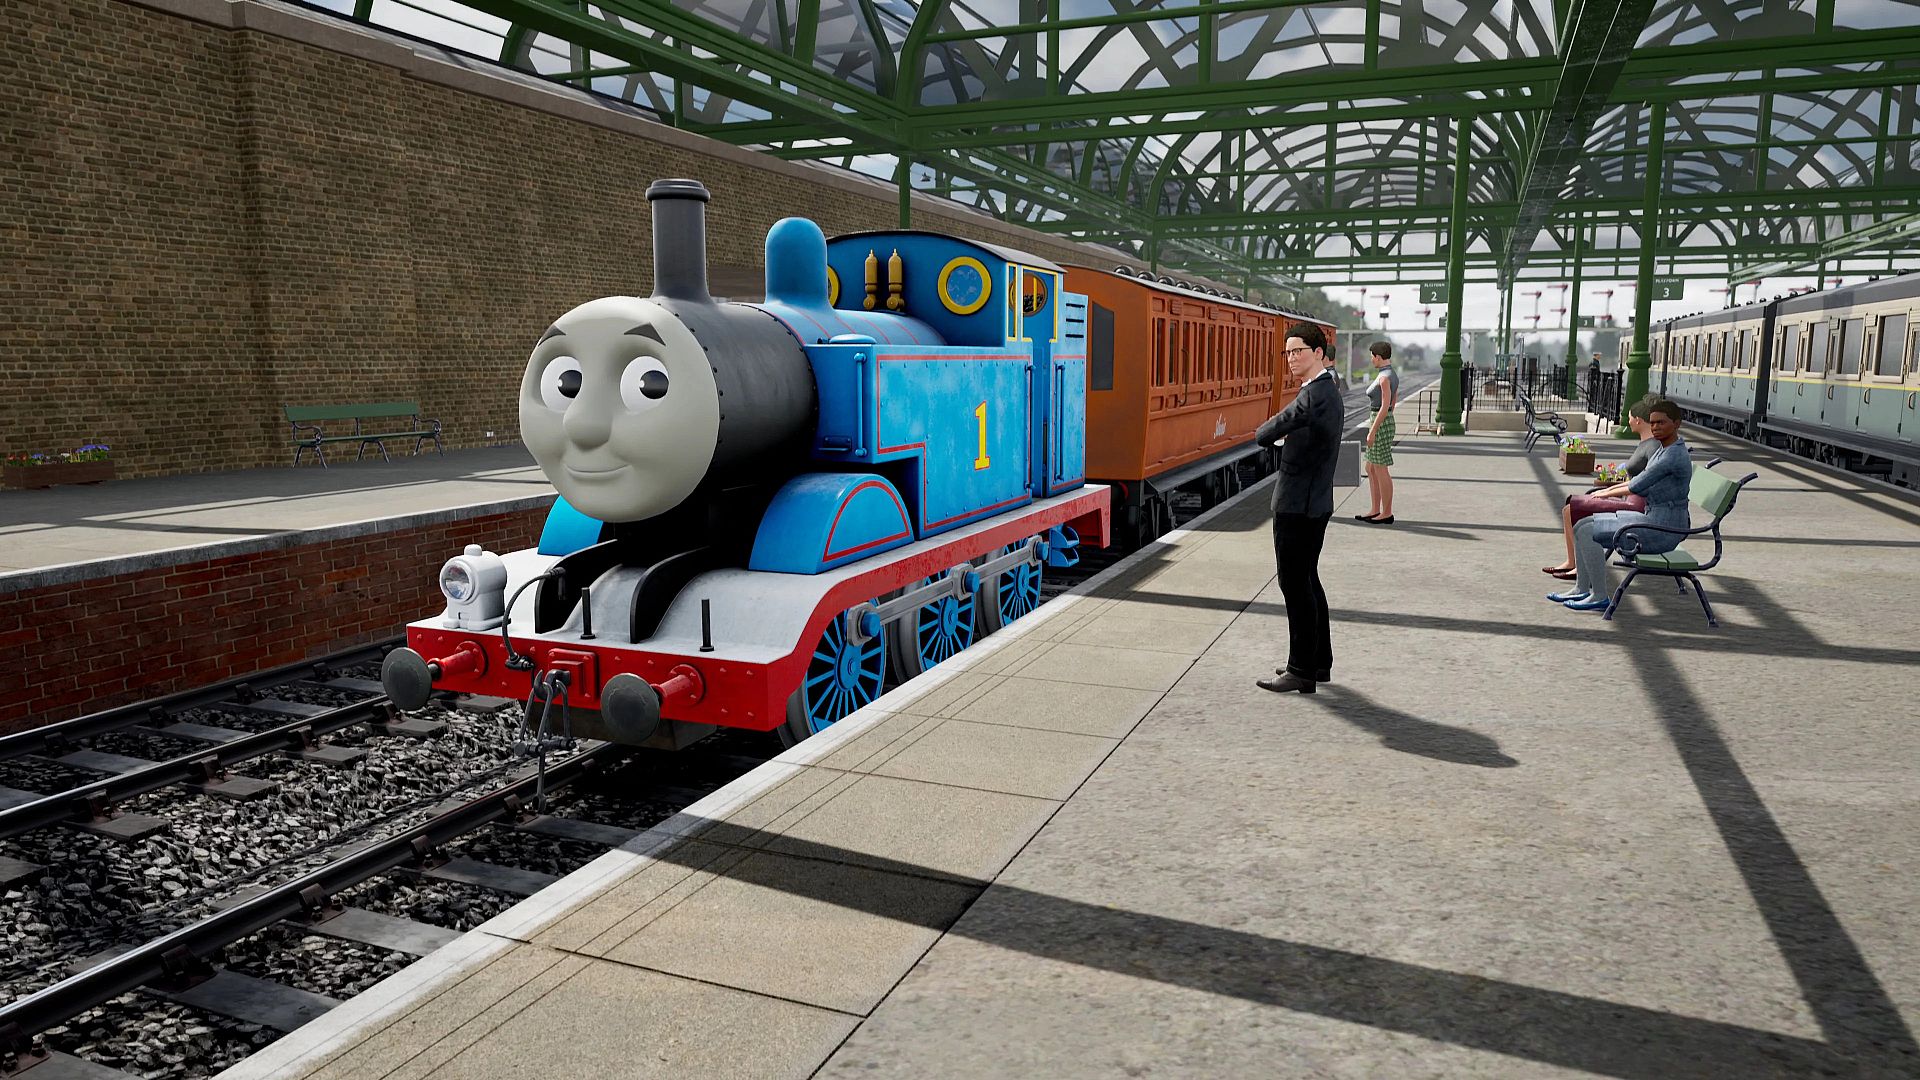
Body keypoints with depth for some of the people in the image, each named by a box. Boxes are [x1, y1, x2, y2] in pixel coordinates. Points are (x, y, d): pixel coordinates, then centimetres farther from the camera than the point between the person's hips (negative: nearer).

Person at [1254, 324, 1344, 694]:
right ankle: (1319, 662, 25)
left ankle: (1301, 671, 1)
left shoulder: (1316, 394, -19)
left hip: (1297, 506, -10)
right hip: (1315, 504, 10)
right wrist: (1286, 435, 2)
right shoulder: (1329, 390, 14)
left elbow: (1266, 434, -15)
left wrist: (1264, 433, 6)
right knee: (1307, 581, 17)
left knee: (1295, 584, -5)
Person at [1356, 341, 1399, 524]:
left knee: (1380, 470, -3)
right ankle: (1375, 511, 19)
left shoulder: (1384, 377, -18)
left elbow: (1385, 406, -21)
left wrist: (1372, 431, -19)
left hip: (1381, 425, -10)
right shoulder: (1393, 375, 12)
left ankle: (1387, 513, 4)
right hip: (1386, 422, 10)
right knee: (1370, 469, 14)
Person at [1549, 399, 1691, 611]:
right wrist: (1607, 490, 10)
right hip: (1652, 519, 10)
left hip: (1663, 529, -10)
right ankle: (1581, 589, 12)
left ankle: (1600, 596, -10)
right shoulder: (1665, 449, 11)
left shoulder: (1674, 455, -19)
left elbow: (1637, 487, -17)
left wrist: (1606, 493, 0)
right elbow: (1642, 481, 21)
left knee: (1589, 533, -18)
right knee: (1582, 526, 8)